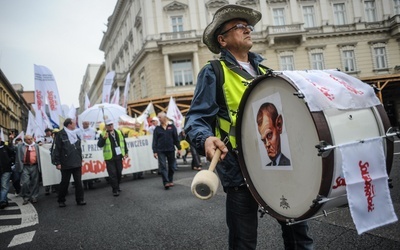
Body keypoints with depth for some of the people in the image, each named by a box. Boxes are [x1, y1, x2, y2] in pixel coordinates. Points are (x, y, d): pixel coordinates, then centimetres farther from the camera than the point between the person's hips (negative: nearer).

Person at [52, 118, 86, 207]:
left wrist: (80, 160, 17)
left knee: (78, 182, 6)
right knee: (64, 183, 5)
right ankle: (61, 200, 21)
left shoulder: (75, 134, 14)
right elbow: (56, 149, -11)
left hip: (77, 163, 6)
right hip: (66, 164, -5)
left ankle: (80, 199, 14)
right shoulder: (60, 135, -9)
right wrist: (57, 162, -13)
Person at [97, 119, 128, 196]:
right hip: (109, 158, -4)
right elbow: (99, 145, -15)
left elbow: (123, 142, 15)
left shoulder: (119, 132, 7)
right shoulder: (103, 134, -5)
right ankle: (115, 189, 3)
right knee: (112, 174, -5)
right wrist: (104, 138, -31)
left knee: (119, 173, 13)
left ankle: (117, 186, 32)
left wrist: (126, 152, 13)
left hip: (118, 156, 4)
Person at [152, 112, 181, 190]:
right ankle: (166, 182, -7)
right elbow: (154, 141, 4)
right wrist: (155, 151, -2)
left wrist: (179, 148, 4)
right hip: (161, 151, 0)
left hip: (171, 150, 1)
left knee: (171, 166, 9)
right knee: (163, 167, -7)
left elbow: (176, 138, 6)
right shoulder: (157, 129, 6)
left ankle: (170, 180, 25)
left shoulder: (172, 127, 5)